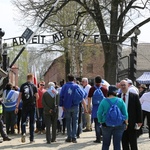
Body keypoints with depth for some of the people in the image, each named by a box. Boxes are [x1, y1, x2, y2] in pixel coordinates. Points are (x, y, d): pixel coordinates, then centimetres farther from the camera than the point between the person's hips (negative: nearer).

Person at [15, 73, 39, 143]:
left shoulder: (22, 86, 2)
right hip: (32, 105, -1)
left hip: (24, 105, 1)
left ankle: (23, 133, -15)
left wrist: (17, 107, 0)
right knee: (32, 122, 7)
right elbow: (37, 97, -4)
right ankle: (31, 138, 9)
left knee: (23, 120, 11)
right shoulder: (33, 86, -2)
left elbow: (19, 96, -1)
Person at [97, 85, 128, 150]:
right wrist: (126, 123, 13)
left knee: (105, 144, 11)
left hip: (106, 125, 0)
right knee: (117, 144, 5)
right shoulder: (120, 101, -5)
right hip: (119, 125, 0)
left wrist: (101, 121, 10)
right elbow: (125, 113, -3)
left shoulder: (104, 101, -7)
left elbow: (99, 114, -6)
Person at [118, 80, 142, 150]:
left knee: (133, 142, 5)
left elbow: (138, 109, -2)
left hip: (131, 123, -2)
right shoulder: (118, 97, 4)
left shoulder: (134, 96, -2)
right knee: (124, 142, 9)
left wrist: (139, 121, -7)